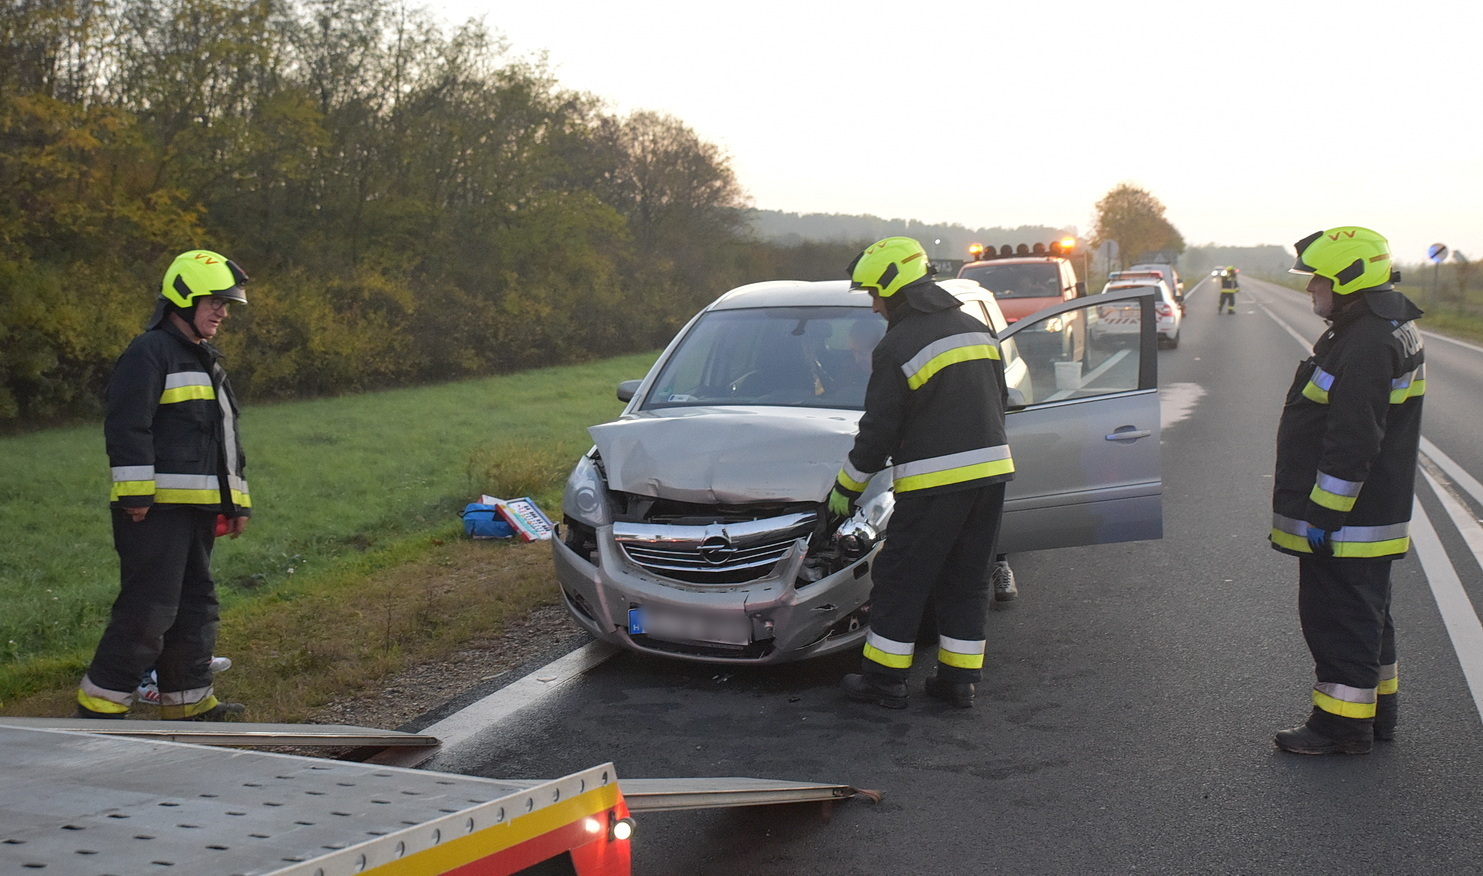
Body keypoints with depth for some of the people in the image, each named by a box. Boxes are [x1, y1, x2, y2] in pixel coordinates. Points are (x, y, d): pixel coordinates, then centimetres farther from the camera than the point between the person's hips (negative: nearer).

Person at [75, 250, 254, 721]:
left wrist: (237, 501, 24)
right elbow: (127, 427, -16)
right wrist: (136, 493, -21)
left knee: (194, 605, 13)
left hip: (197, 508, 10)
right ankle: (99, 704, -4)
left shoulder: (207, 362, 23)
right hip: (157, 509, -10)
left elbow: (226, 438, 28)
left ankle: (189, 700, 21)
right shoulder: (149, 353, -8)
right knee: (148, 608, -10)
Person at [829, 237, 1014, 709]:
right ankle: (959, 679, 15)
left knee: (901, 581, 4)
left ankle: (884, 679, 9)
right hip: (991, 470, 7)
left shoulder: (897, 347, -10)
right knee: (967, 582, 13)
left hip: (933, 481, -7)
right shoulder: (977, 330, 12)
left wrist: (846, 488, 4)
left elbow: (878, 431, -8)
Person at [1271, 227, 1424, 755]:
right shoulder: (1387, 331, 13)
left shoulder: (1367, 346, -23)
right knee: (1364, 616, 19)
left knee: (1339, 619, -2)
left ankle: (1342, 726, 7)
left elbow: (1352, 443, -26)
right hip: (1368, 518, 11)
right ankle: (1375, 712, 30)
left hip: (1346, 526, -11)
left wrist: (1323, 514, -22)